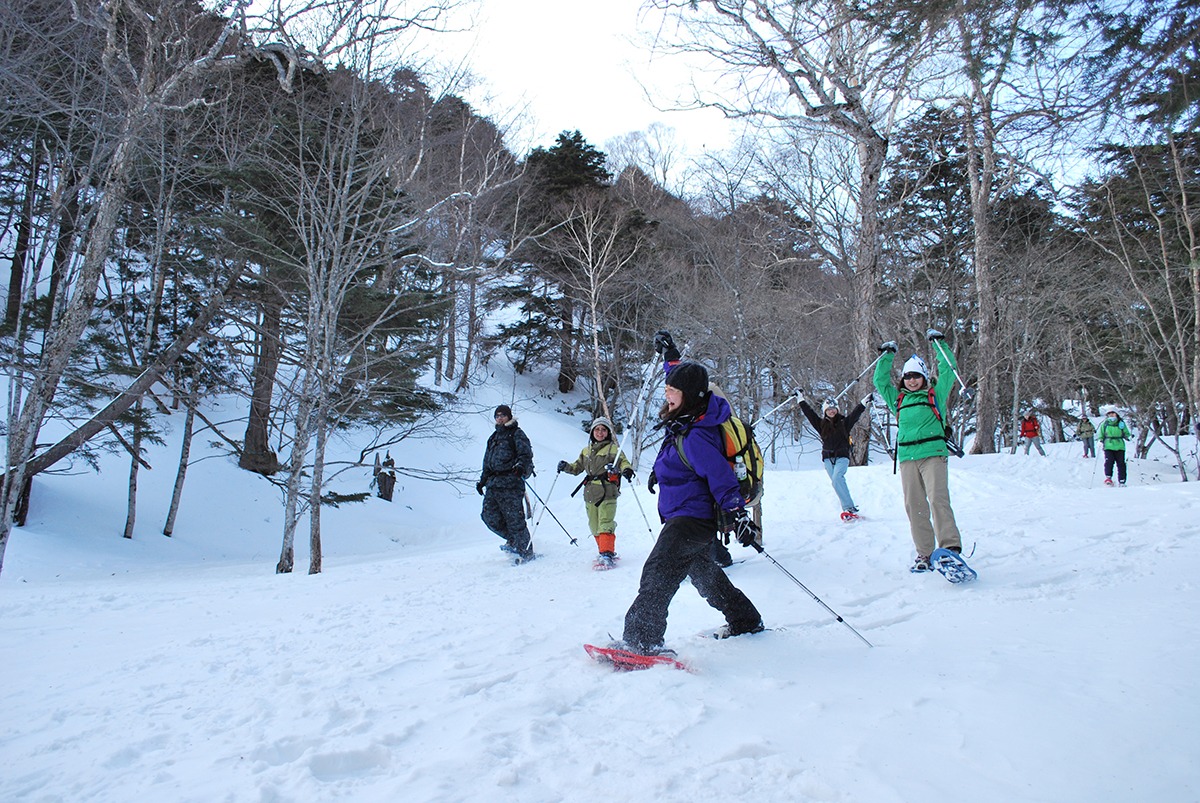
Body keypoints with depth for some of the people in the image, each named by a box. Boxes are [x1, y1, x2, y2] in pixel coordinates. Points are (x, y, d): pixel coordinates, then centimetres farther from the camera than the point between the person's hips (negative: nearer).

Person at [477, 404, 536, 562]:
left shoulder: (516, 434, 3)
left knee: (514, 518, -9)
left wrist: (521, 466, -27)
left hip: (511, 482, -7)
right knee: (489, 516, 0)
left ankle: (526, 552, 1)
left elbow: (526, 454, -8)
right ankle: (513, 540, 18)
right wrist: (482, 480, 25)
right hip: (493, 483, 7)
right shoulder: (494, 438, 25)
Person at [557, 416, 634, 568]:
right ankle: (606, 552, 20)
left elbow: (623, 461, -6)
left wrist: (626, 469, -27)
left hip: (607, 493, -6)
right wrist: (566, 467, 6)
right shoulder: (586, 451, 19)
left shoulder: (613, 448, 3)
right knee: (594, 527, 8)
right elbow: (578, 467, 25)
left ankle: (607, 555, -15)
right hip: (590, 494, 6)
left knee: (605, 524, -15)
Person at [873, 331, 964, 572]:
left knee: (938, 500, -16)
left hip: (933, 454, -3)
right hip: (907, 457, 3)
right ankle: (924, 553, 3)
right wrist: (887, 355, 28)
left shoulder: (935, 395, 13)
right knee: (914, 506, -1)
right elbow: (880, 380, 28)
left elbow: (949, 370, 10)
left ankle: (951, 547, -16)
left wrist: (938, 343, 14)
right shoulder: (898, 399, 20)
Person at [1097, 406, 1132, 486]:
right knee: (1109, 461, -19)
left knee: (1121, 464, 0)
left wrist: (1129, 437, -4)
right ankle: (1108, 477, -16)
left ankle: (1122, 482, 4)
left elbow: (1126, 434, 17)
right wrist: (1100, 441, -1)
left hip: (1119, 447, 1)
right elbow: (1100, 435, 15)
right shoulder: (1104, 424, 8)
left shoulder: (1121, 423, 9)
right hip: (1108, 446, -1)